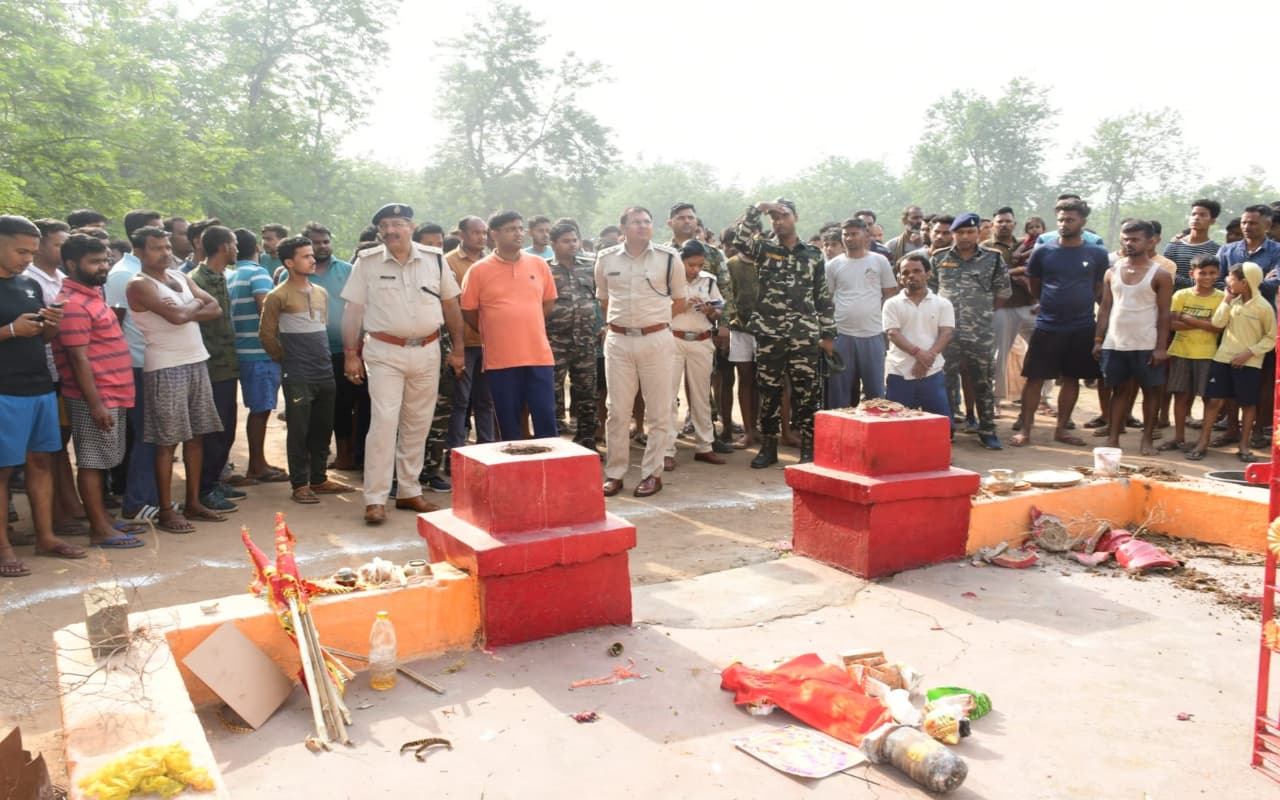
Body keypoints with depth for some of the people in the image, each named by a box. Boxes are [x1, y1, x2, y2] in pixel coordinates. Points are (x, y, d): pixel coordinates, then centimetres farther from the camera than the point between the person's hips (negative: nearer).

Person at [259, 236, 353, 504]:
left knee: (323, 430, 11)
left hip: (325, 373, 6)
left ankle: (318, 479, 23)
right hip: (298, 377, -6)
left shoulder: (321, 293, 12)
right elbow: (267, 335, -4)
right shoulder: (278, 296, -7)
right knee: (299, 431, 1)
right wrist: (287, 360, 4)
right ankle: (300, 484, 10)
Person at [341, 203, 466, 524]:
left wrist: (458, 349, 7)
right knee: (384, 422, -9)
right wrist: (351, 354, -4)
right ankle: (375, 499, -3)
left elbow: (451, 305, 8)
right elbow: (353, 311, 0)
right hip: (385, 353, -2)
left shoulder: (434, 259, 3)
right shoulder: (367, 262, -1)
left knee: (417, 425, 9)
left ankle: (409, 491, 22)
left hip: (427, 351, 3)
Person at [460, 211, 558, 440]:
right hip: (500, 359, -2)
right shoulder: (478, 270, -3)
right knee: (508, 423, 8)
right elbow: (468, 311, 4)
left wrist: (527, 327, 12)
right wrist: (494, 332, 8)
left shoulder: (539, 264, 6)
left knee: (546, 418, 4)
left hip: (539, 355, 2)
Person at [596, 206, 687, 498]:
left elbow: (679, 302, 9)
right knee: (617, 411, 5)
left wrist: (654, 319, 2)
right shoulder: (606, 259, 5)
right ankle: (614, 472, 15)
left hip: (655, 340, -1)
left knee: (657, 412, 4)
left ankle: (652, 473, 14)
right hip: (618, 341, 1)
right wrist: (617, 322, 7)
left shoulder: (669, 258, 0)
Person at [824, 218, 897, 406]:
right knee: (839, 389, 4)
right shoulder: (833, 265, 7)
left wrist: (879, 314, 0)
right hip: (841, 334, 1)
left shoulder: (879, 261, 6)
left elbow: (891, 293, 9)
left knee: (875, 387, 5)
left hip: (873, 334, 0)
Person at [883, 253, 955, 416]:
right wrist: (917, 352, -22)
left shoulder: (943, 304, 8)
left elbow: (946, 334, -1)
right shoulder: (892, 304, 5)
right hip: (900, 374, -1)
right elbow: (893, 334, -6)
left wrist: (928, 356, -18)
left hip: (932, 373, 1)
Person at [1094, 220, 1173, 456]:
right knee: (1119, 390, 9)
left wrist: (1161, 347, -12)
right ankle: (1113, 438, 11)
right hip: (1114, 344, 3)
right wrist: (1098, 340, 3)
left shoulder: (1160, 275, -3)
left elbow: (1164, 314, -5)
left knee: (1150, 390, 6)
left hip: (1146, 345, -3)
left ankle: (1147, 438, 15)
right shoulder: (1112, 272, 8)